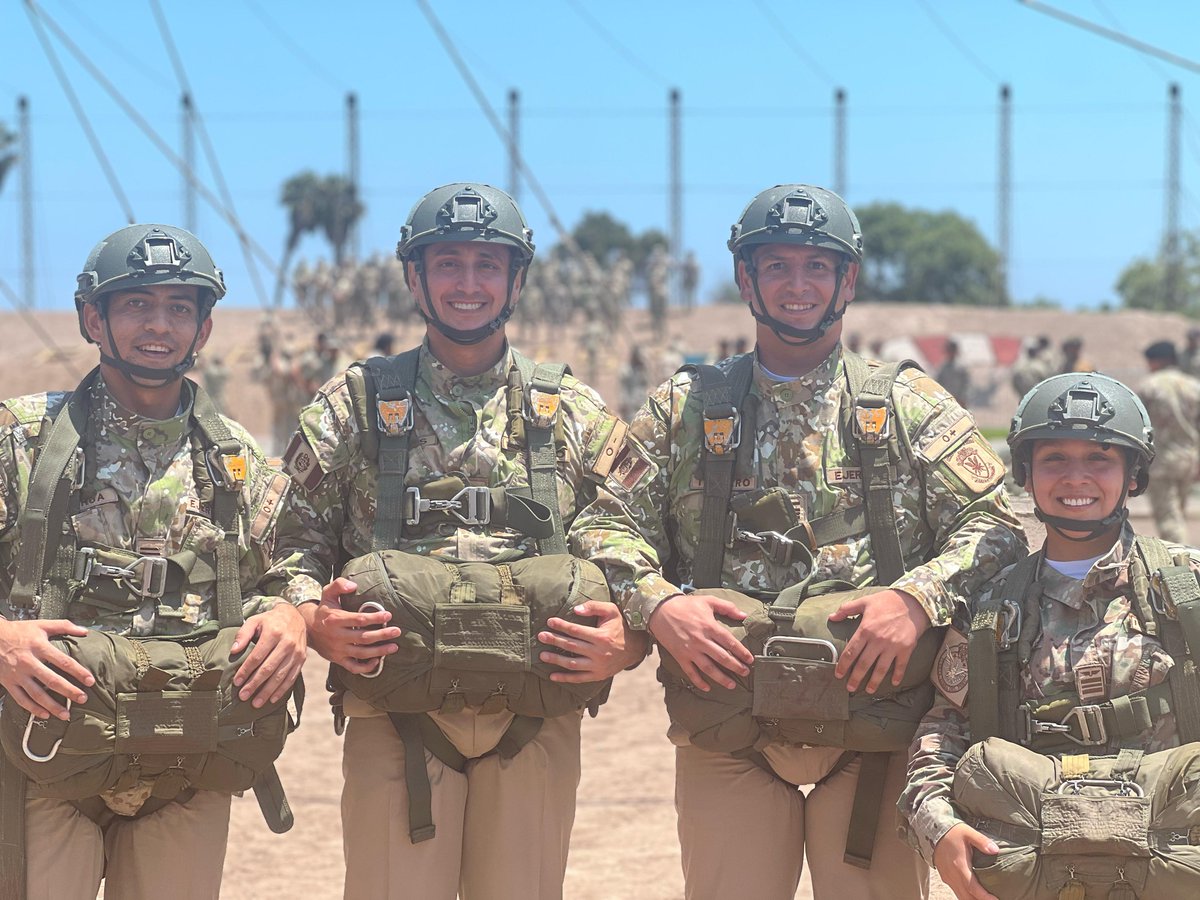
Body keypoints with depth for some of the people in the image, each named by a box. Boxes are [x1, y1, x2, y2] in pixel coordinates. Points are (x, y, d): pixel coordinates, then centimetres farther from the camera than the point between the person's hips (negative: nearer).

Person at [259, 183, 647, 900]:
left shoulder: (578, 416, 12)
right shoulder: (354, 406, 9)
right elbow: (294, 542, 6)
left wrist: (624, 643, -11)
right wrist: (315, 622, -14)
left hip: (536, 724, 1)